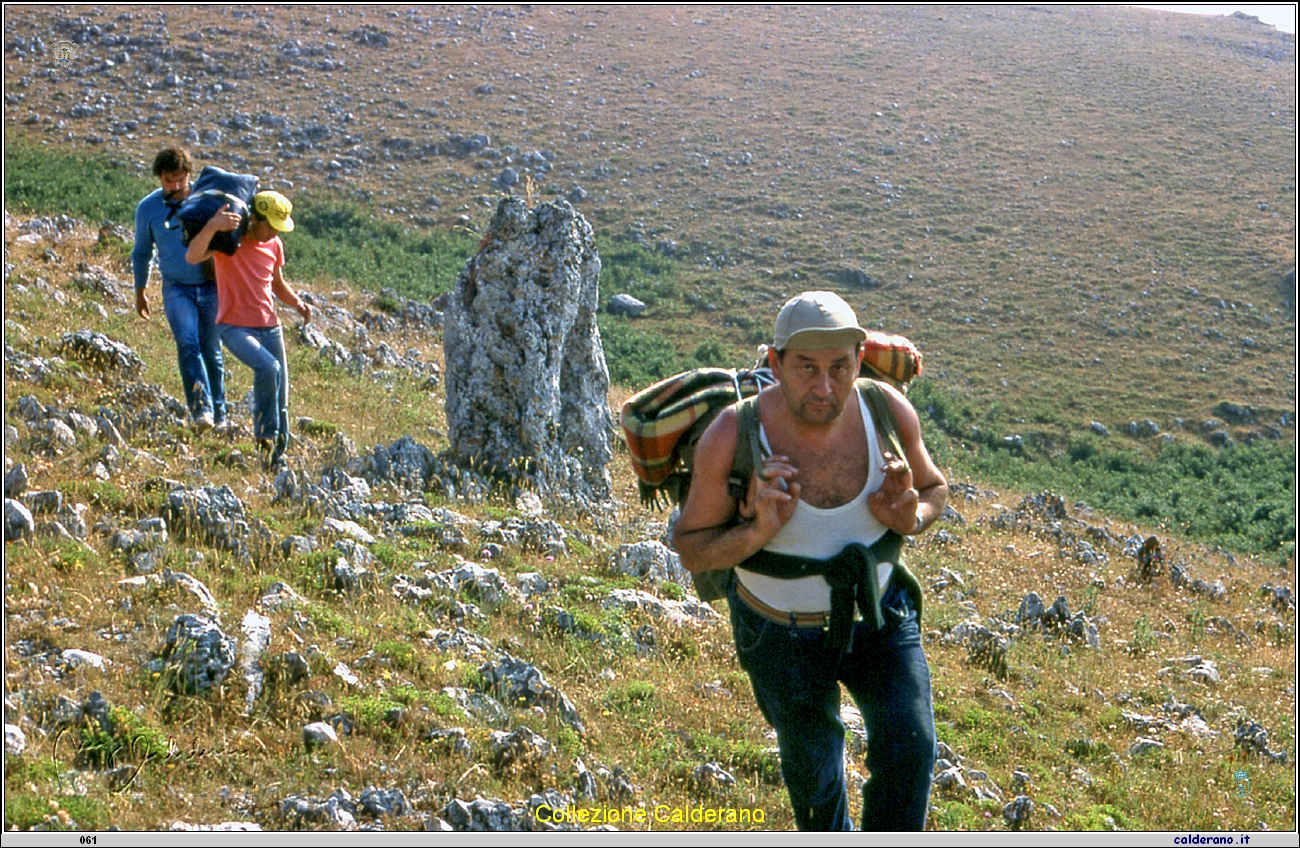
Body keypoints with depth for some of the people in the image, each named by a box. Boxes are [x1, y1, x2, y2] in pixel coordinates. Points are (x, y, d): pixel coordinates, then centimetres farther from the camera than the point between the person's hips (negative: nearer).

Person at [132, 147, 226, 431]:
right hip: (177, 288, 0)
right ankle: (200, 408, -27)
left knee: (211, 351, 6)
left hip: (211, 286, 1)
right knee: (187, 344, -21)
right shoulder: (148, 208, -1)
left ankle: (218, 415, 19)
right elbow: (141, 252, 14)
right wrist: (140, 293, 19)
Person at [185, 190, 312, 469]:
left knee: (281, 401, 4)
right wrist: (212, 226, -45)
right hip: (235, 327, -6)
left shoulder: (274, 245, 7)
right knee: (268, 367, -32)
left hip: (269, 327, 6)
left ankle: (276, 457, 18)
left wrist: (298, 303, 2)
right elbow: (192, 256, -29)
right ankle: (265, 434, -16)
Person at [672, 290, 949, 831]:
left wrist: (911, 518, -24)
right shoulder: (731, 439, -29)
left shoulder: (890, 412, -21)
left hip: (879, 613, 1)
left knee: (908, 749, -14)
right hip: (783, 632, -1)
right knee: (812, 768, 17)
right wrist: (758, 532, -35)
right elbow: (690, 549, -16)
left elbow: (934, 489, 0)